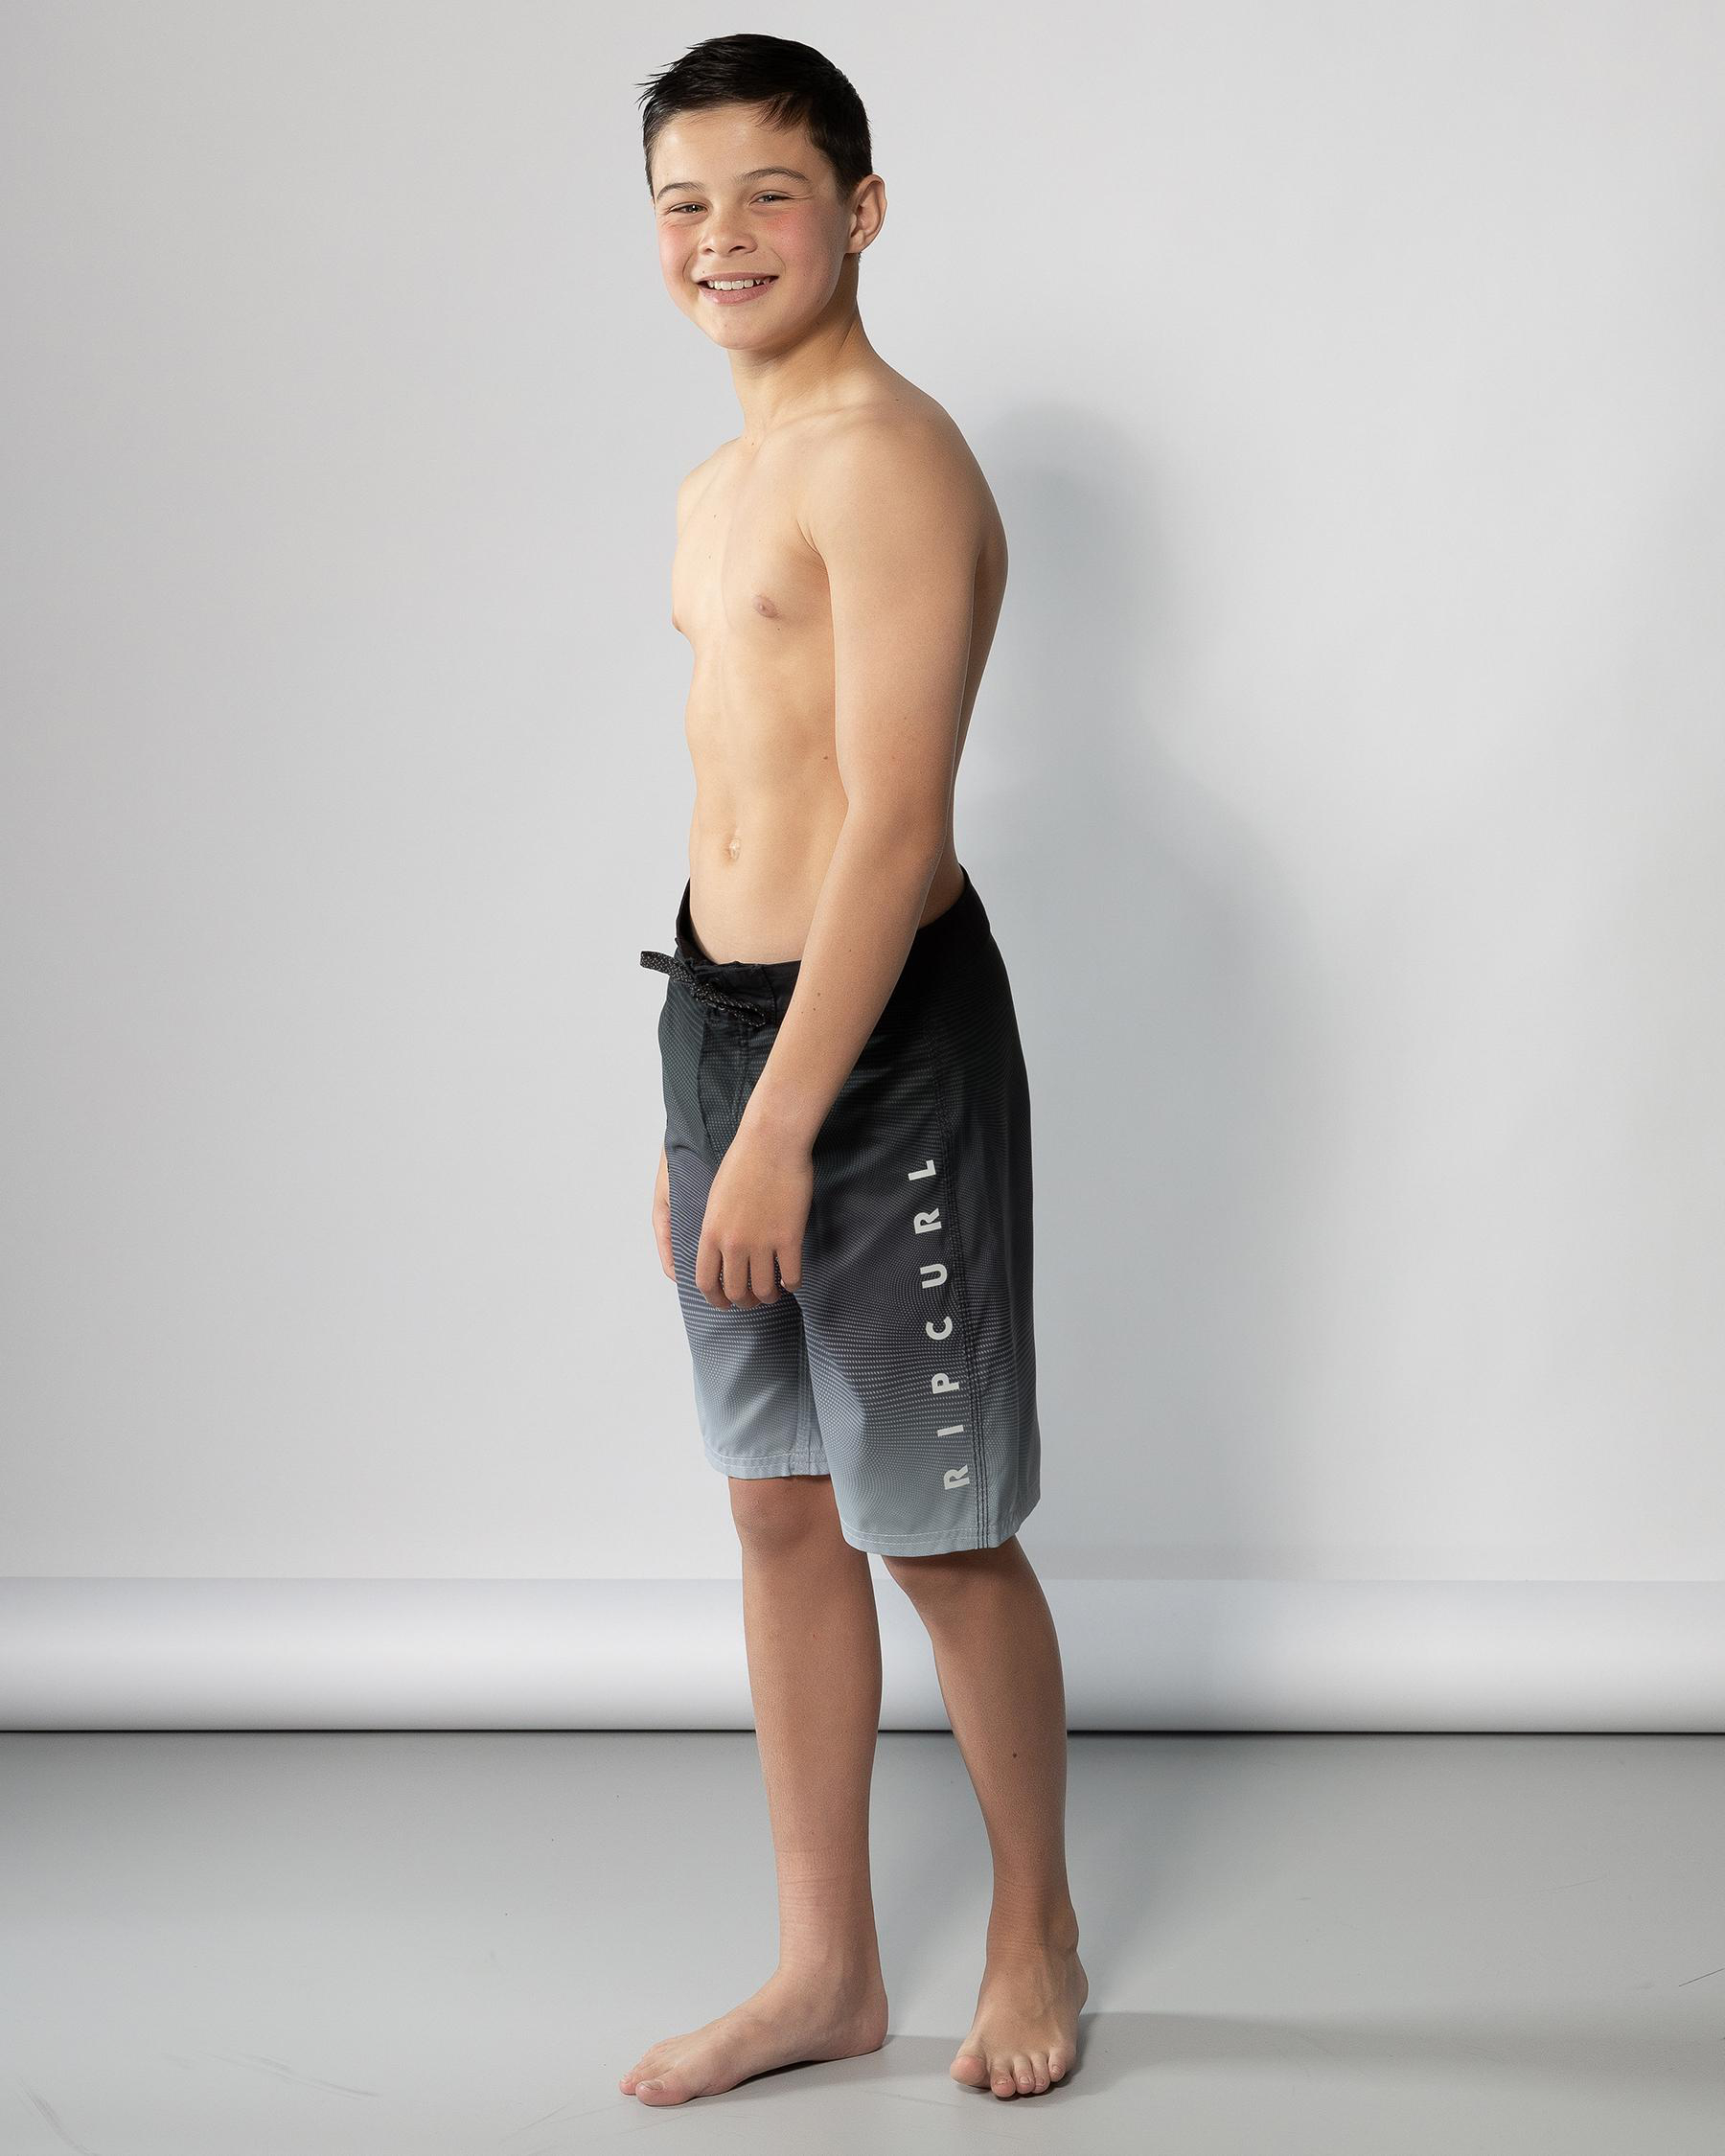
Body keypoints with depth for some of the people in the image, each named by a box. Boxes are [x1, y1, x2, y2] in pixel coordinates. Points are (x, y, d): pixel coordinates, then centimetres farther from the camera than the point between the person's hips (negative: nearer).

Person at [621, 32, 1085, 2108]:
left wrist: (782, 1124, -22)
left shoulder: (885, 457, -14)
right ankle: (824, 1967, 23)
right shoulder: (718, 488, 16)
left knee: (936, 1531, 2)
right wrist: (697, 1110, 18)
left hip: (884, 1037, -9)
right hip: (723, 1014, 9)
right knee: (780, 1512, 13)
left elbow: (891, 824, -20)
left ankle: (1035, 1935, 22)